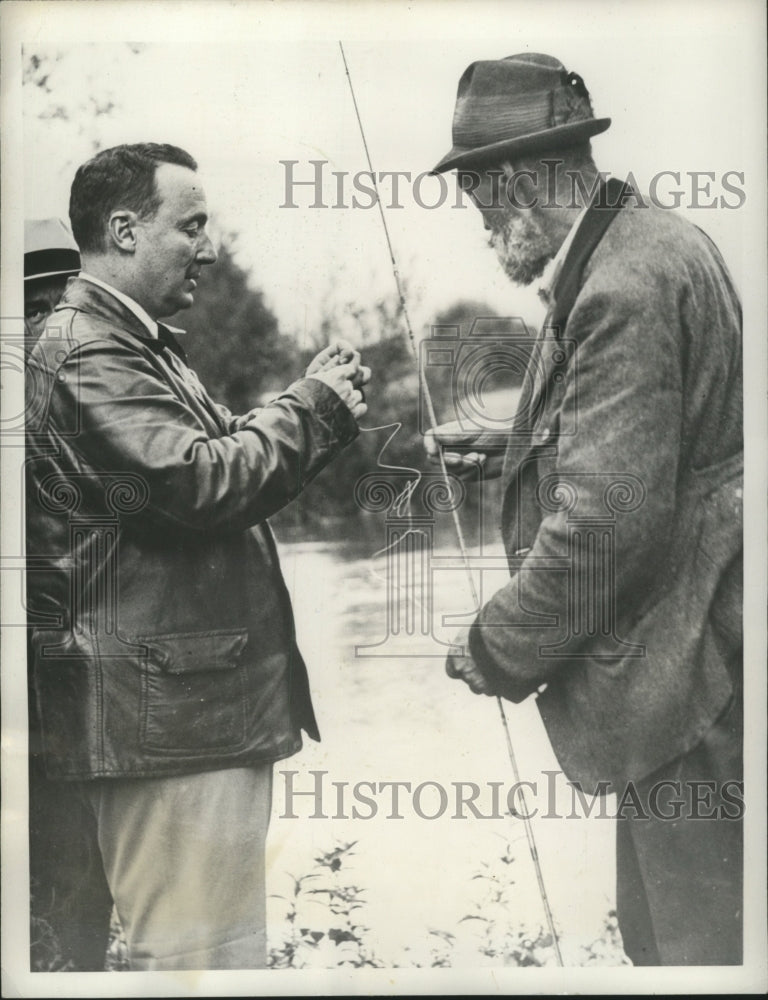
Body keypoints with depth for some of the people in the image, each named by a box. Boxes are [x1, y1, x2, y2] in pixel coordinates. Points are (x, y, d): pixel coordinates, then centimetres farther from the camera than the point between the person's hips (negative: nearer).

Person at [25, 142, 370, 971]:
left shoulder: (132, 345, 20)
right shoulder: (87, 351, -14)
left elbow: (224, 467, 19)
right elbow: (198, 481, -24)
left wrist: (317, 409, 5)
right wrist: (311, 409, -10)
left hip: (200, 706, 11)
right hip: (167, 716, -11)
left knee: (218, 942, 19)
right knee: (202, 952, -3)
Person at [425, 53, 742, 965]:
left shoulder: (626, 288, -20)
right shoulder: (647, 247, 12)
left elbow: (608, 520, -25)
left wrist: (499, 652, -11)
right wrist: (513, 446, 11)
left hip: (690, 684, -10)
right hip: (675, 673, 10)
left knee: (699, 942, 3)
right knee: (656, 933, 20)